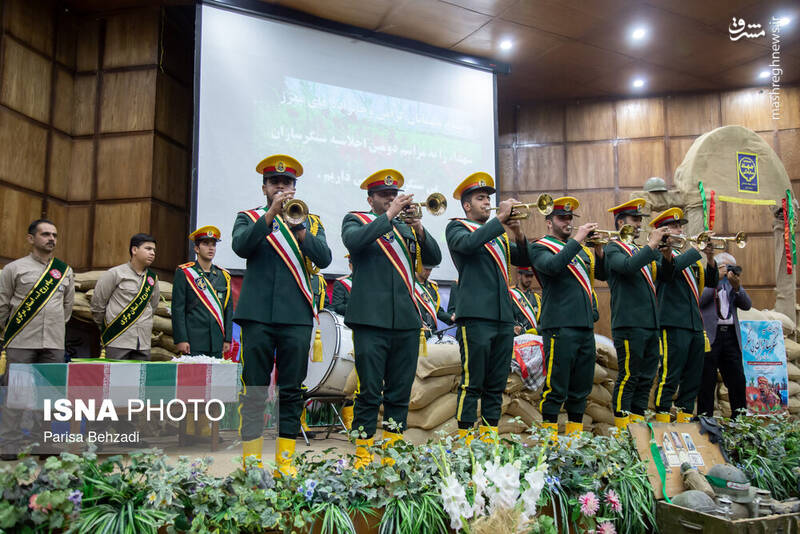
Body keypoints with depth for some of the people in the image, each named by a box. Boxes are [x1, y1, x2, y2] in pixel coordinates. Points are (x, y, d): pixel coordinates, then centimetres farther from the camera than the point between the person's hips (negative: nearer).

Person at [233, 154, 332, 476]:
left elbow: (324, 258, -2)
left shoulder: (310, 222, 14)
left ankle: (285, 461, 11)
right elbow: (241, 247, -9)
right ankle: (251, 459, 9)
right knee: (253, 391, 1)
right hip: (257, 314, -1)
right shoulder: (249, 218, 12)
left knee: (292, 391, 3)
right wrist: (272, 214, -17)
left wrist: (299, 229, -17)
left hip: (297, 317, 1)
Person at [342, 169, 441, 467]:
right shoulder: (356, 220, 10)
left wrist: (419, 229, -6)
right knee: (370, 392, -2)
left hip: (406, 320, 4)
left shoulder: (406, 226, 21)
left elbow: (434, 257, 10)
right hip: (372, 319, -4)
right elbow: (354, 241, -14)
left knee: (400, 392, 7)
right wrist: (389, 215, -13)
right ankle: (363, 452, 8)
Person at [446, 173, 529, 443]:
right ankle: (466, 436, 3)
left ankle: (489, 434, 17)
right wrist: (500, 219, -16)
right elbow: (468, 243, -18)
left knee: (497, 383, 9)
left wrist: (519, 235, -2)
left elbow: (524, 260, 16)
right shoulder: (457, 227, 4)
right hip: (475, 315, -7)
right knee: (472, 382, -5)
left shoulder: (498, 234, 23)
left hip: (503, 316, 7)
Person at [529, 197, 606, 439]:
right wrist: (577, 239, -18)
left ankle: (575, 430, 21)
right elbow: (553, 266, -21)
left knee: (582, 384, 11)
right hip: (560, 325, -7)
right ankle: (549, 431, 3)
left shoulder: (579, 247, 22)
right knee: (557, 384, -6)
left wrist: (599, 250, 0)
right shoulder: (540, 247, 1)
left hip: (585, 324, 7)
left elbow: (602, 274, 18)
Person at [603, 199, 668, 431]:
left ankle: (638, 422, 17)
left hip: (650, 324, 8)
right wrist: (652, 244, -18)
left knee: (646, 378, 10)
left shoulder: (640, 251, 22)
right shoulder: (613, 248, -2)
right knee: (628, 376, -5)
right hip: (629, 323, -8)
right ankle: (622, 426, 2)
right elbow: (628, 266, -22)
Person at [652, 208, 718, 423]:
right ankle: (662, 417, -1)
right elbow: (674, 265, -24)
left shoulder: (688, 256, 21)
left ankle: (685, 417, 18)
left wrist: (710, 258, 3)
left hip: (695, 324, 8)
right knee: (669, 375, -7)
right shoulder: (661, 254, -2)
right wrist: (697, 249, -13)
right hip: (674, 324, -8)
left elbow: (711, 282, 19)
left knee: (693, 377, 10)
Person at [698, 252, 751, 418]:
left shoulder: (730, 282, 17)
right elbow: (699, 301, -15)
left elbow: (746, 305, 10)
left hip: (731, 336, 5)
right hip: (710, 335, -5)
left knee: (738, 381, 4)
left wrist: (737, 286, -5)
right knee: (707, 382, -2)